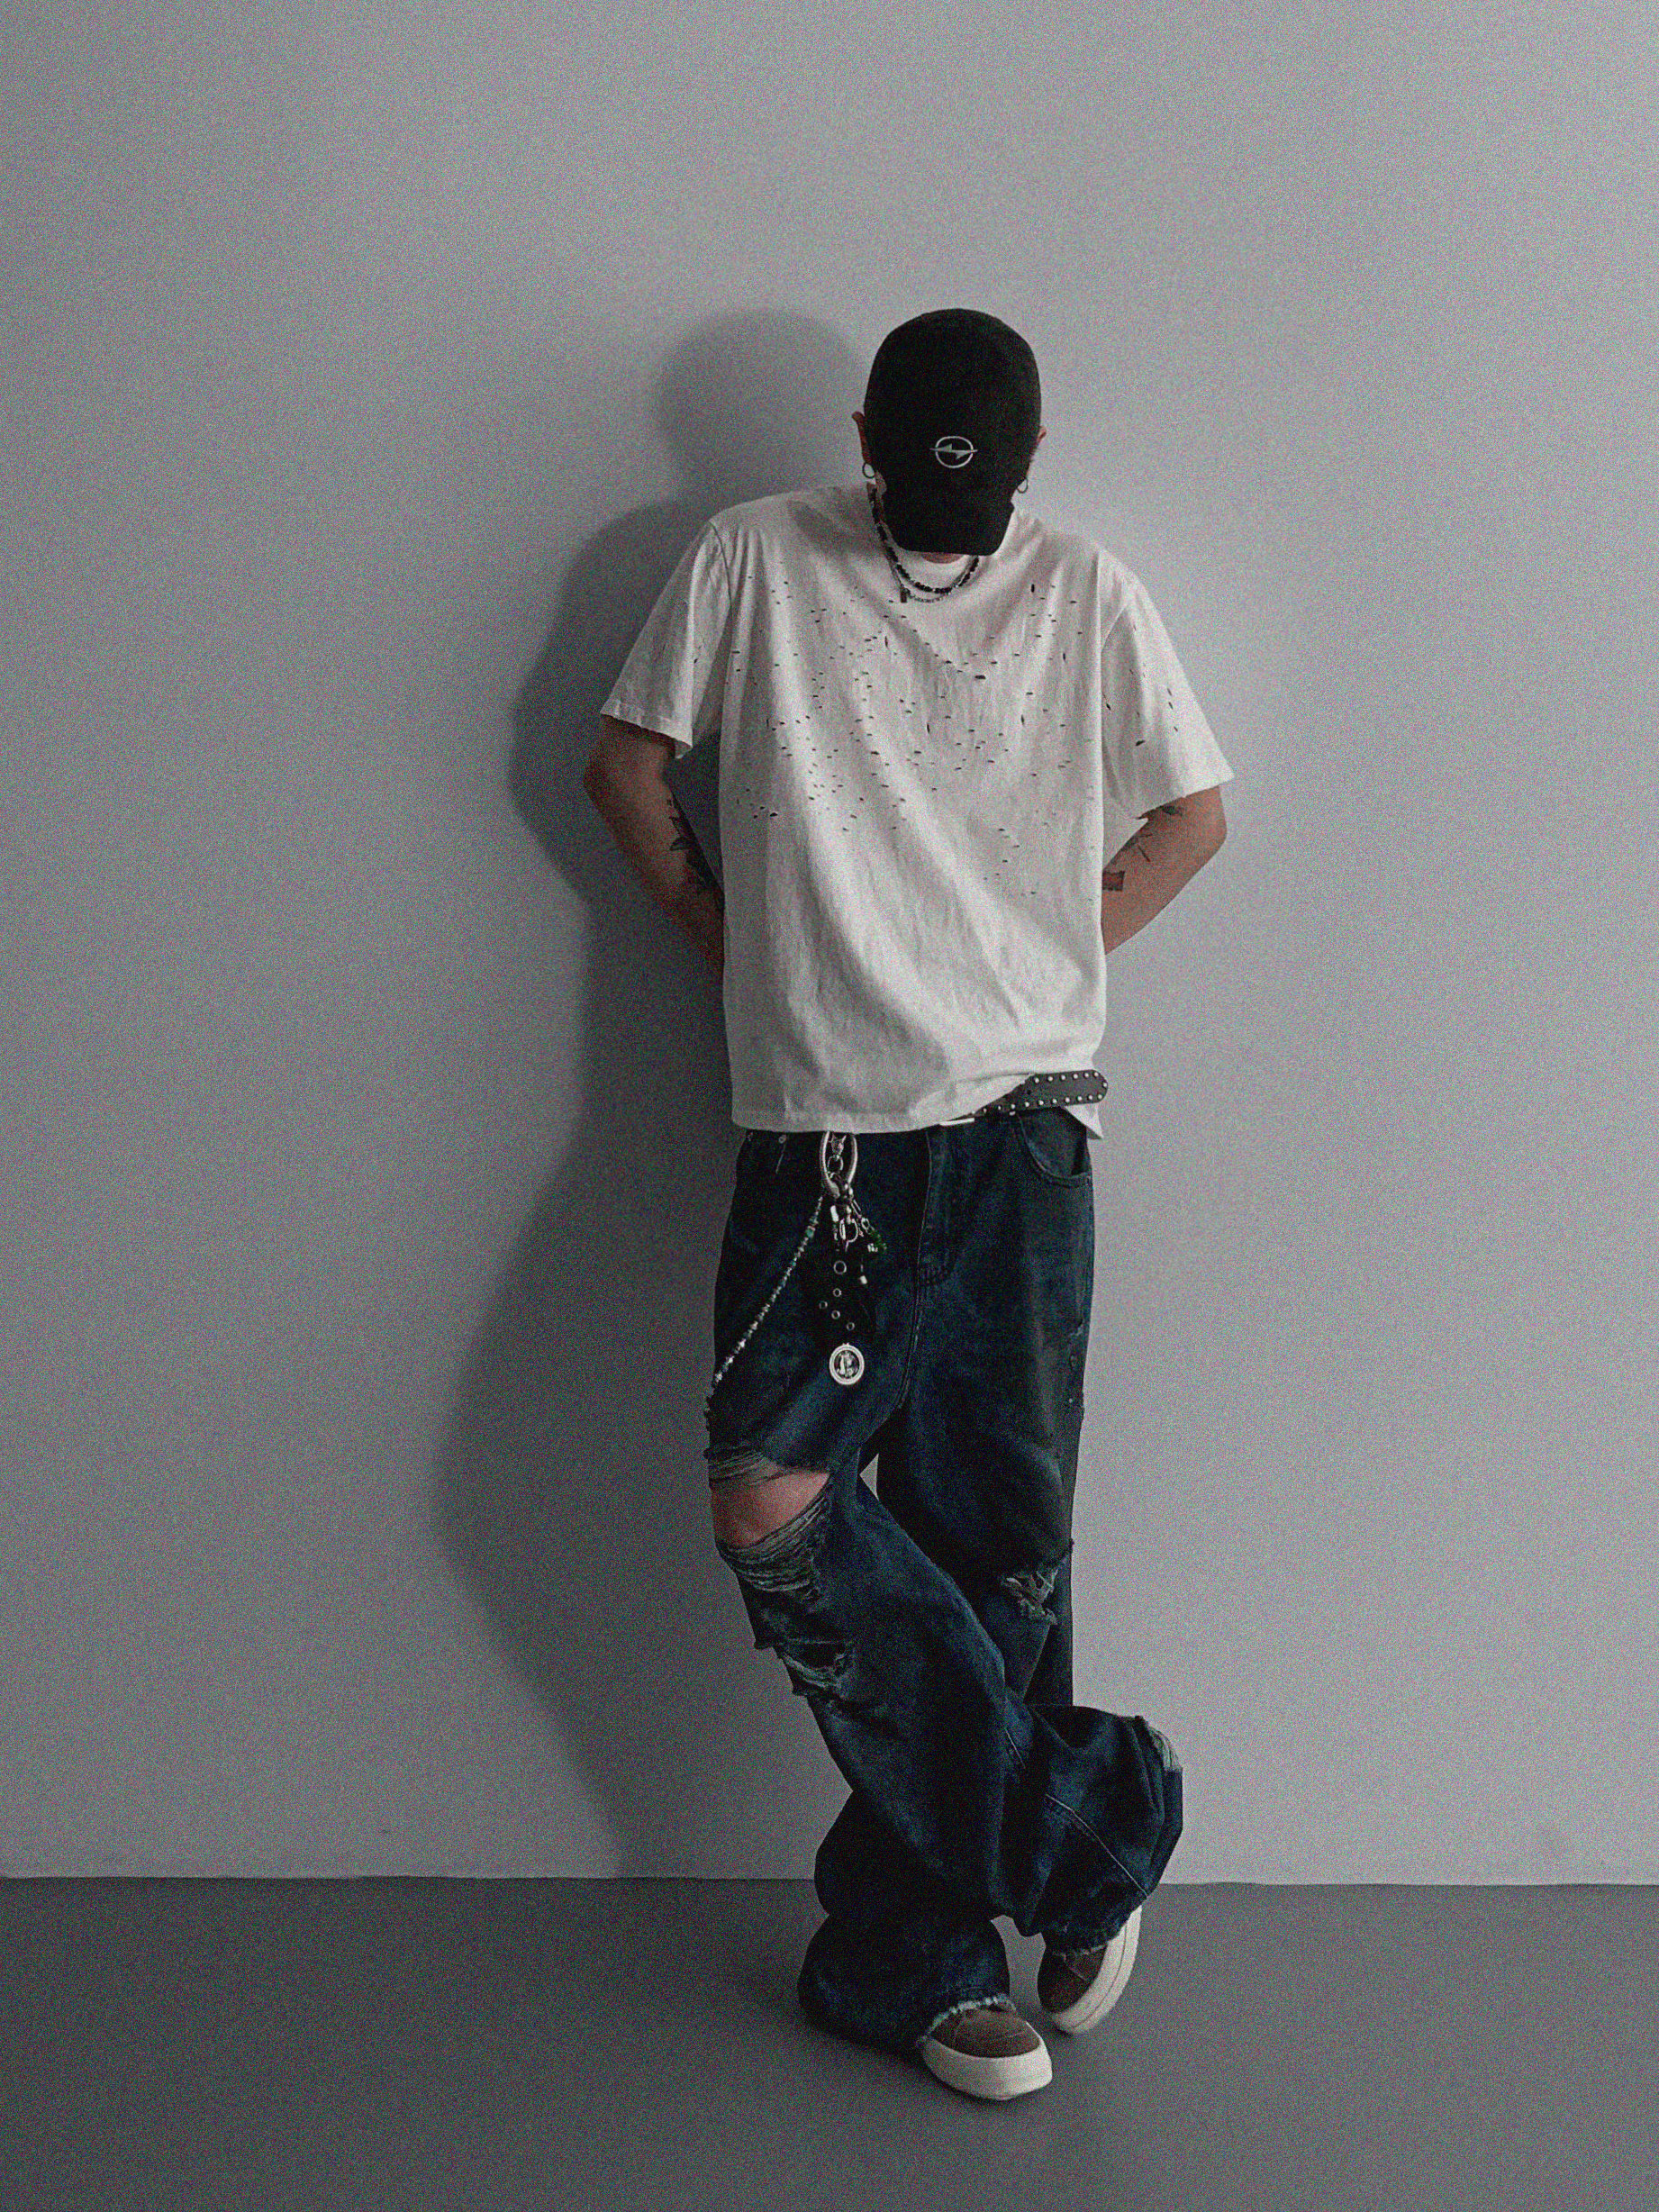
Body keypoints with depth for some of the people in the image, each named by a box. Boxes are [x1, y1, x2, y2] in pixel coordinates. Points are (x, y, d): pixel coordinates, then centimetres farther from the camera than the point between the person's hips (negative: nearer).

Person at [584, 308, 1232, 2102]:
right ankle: (1076, 1832, 0)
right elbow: (626, 765, 12)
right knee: (770, 1504, -15)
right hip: (817, 1126, 0)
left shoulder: (1085, 594, 8)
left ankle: (909, 1952, 15)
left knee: (997, 1536, 0)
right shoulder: (753, 560, 6)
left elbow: (1194, 812, 17)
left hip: (1022, 1126, 1)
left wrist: (1050, 958, 7)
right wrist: (738, 945, 7)